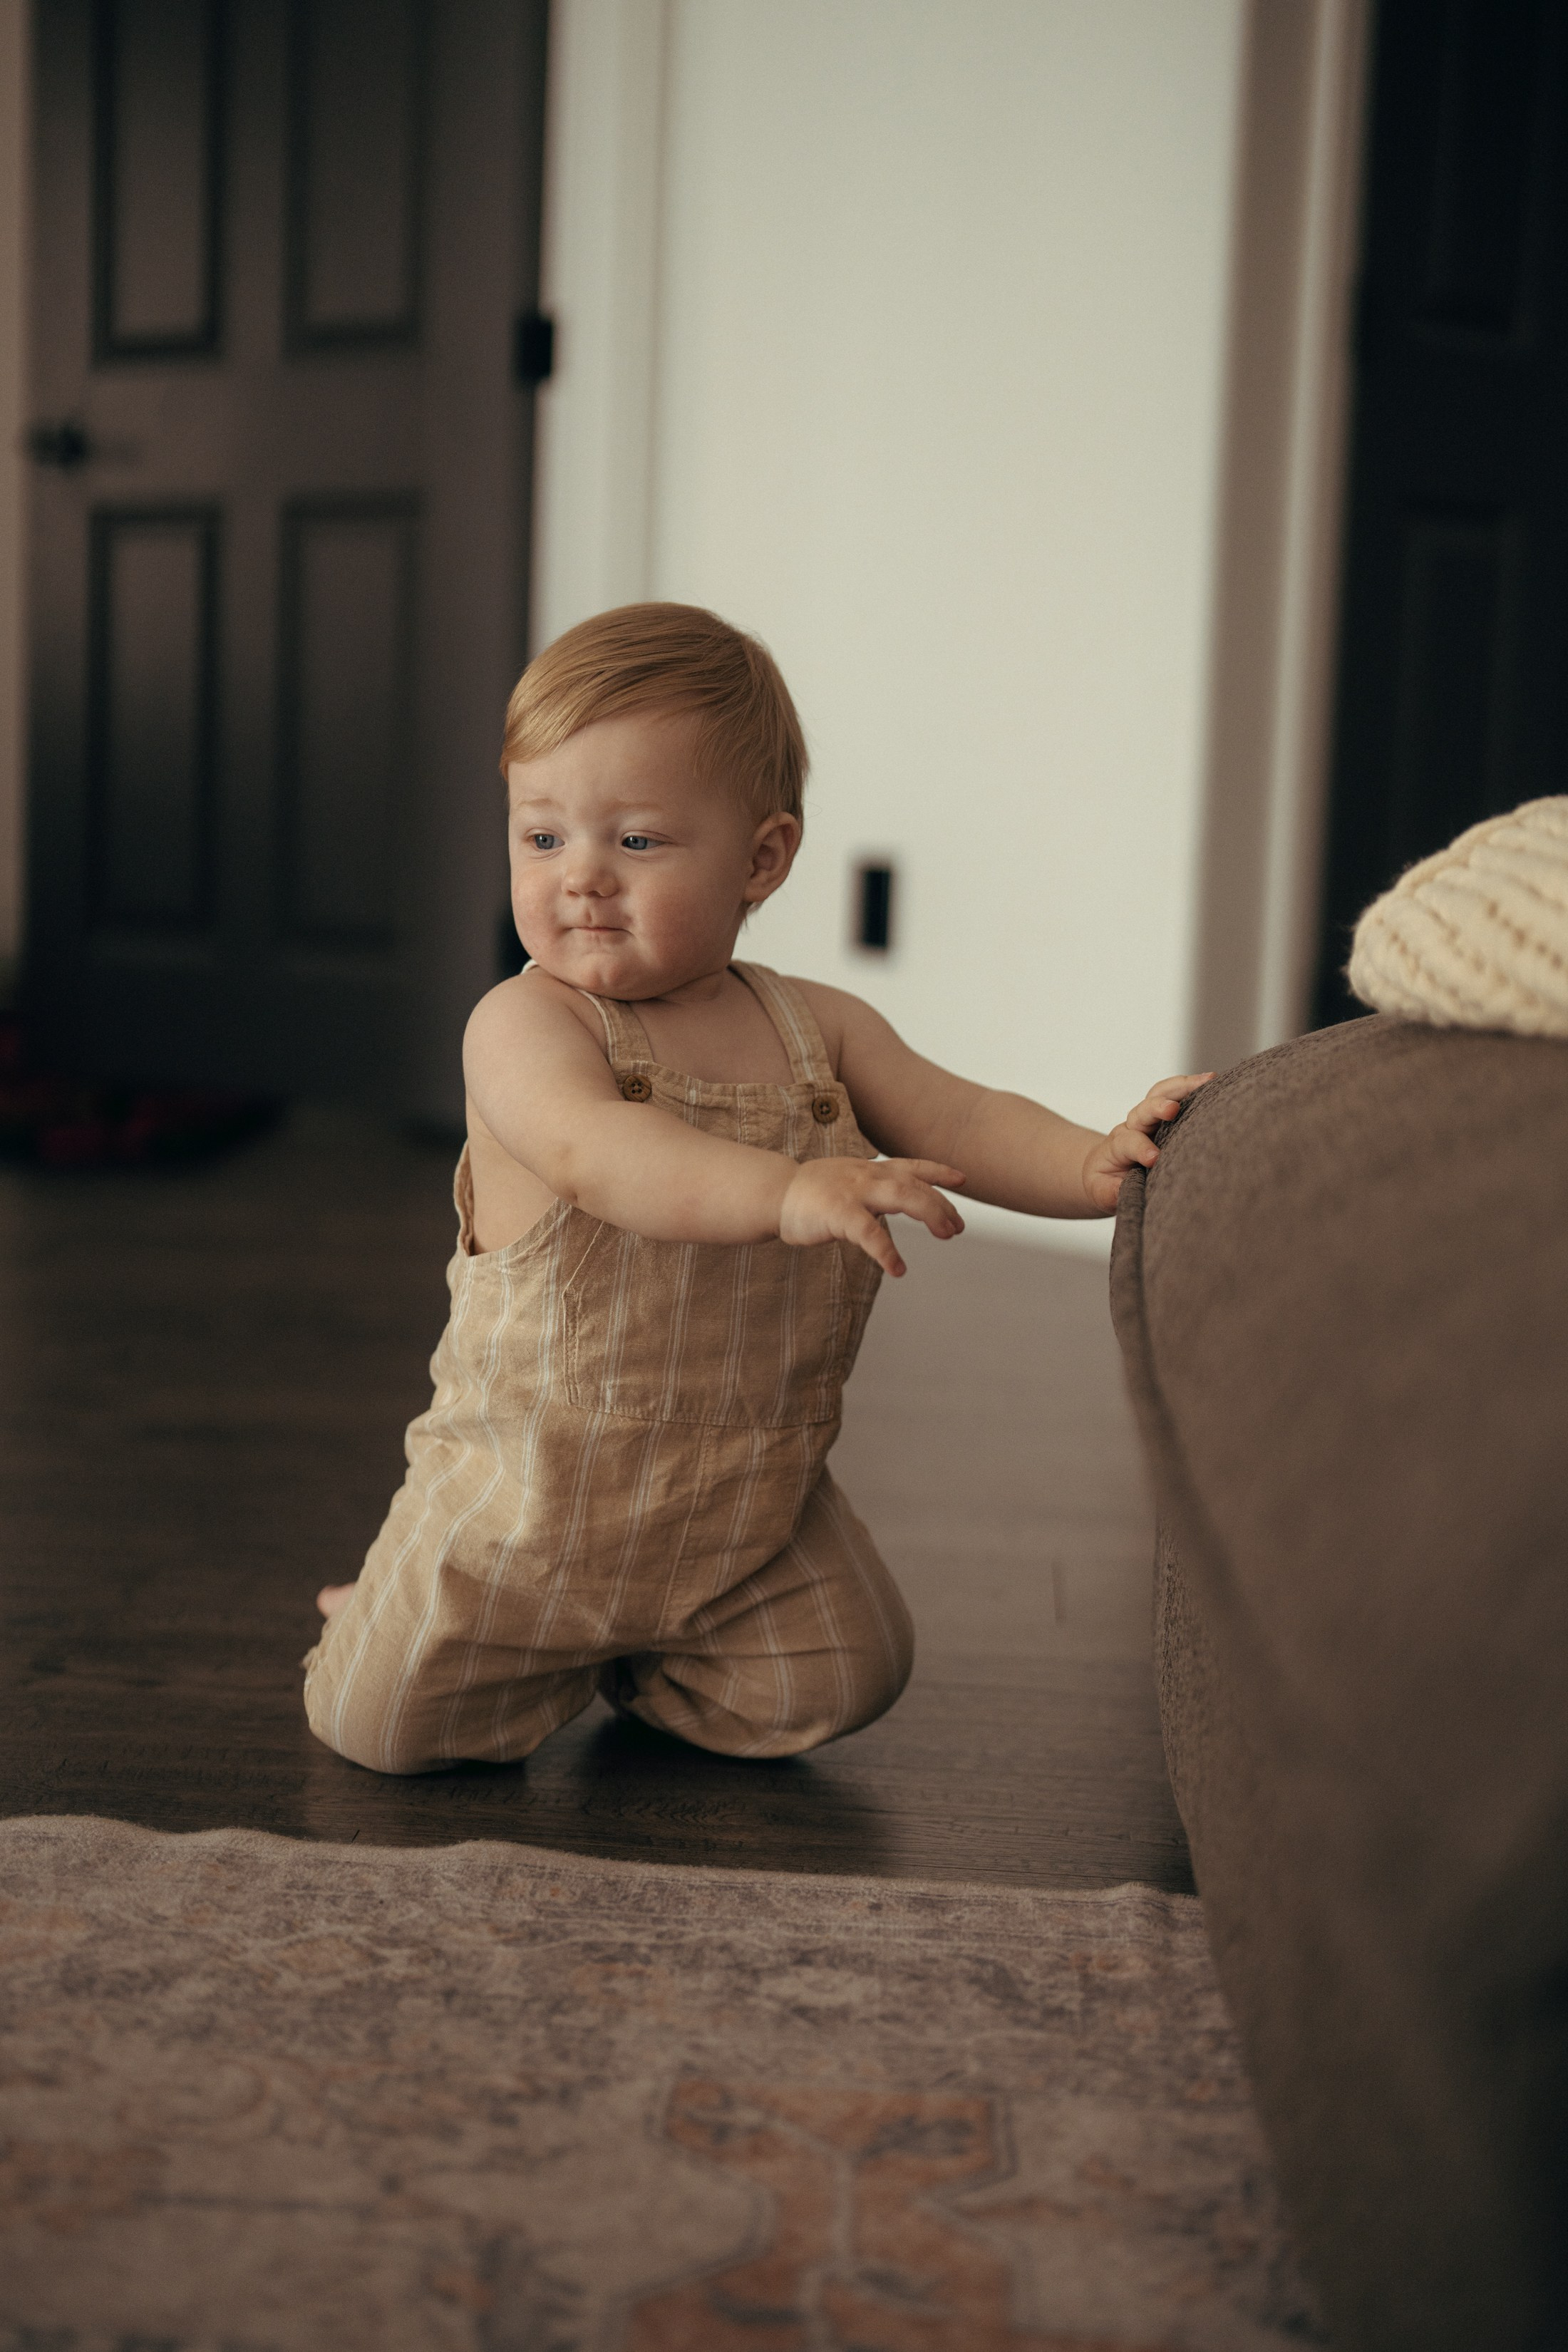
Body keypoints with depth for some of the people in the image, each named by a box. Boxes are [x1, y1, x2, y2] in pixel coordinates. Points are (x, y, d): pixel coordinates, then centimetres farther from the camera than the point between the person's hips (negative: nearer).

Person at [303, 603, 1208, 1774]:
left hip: (748, 1497, 4)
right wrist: (786, 1192, -53)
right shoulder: (524, 1024, -17)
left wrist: (1093, 1162, -24)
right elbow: (592, 1148, -37)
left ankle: (636, 1660, 27)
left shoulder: (817, 1030, 1)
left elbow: (959, 1122, -2)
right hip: (534, 1492, -3)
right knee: (380, 1722, -6)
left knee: (836, 1683, 0)